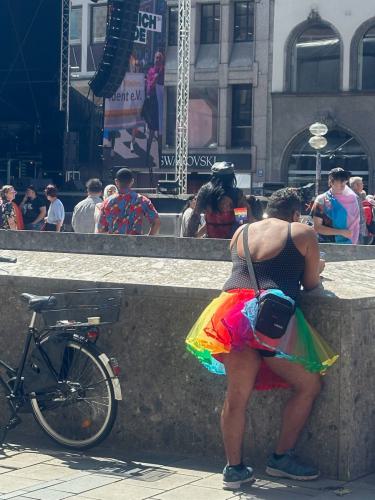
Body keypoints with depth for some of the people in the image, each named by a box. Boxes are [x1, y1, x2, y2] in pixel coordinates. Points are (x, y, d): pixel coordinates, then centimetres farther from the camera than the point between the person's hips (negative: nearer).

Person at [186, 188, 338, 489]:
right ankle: (282, 457, 16)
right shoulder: (303, 233, 8)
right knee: (309, 385, 12)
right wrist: (317, 269, 34)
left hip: (233, 312, 6)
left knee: (237, 395, 10)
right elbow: (311, 284, 12)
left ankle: (234, 468, 12)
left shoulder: (241, 232, 22)